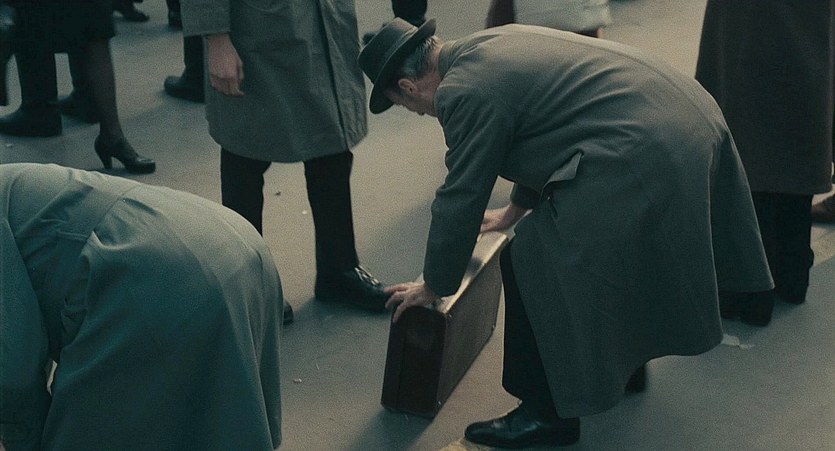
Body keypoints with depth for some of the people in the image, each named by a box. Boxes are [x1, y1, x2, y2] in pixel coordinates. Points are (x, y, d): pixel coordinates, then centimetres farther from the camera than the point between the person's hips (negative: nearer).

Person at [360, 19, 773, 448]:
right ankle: (624, 360, 47)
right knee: (615, 254, 29)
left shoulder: (463, 92, -10)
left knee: (532, 264, -1)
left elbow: (460, 198, -3)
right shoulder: (495, 43, 19)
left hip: (640, 156, -10)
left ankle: (548, 414, 11)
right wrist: (516, 209, 47)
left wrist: (432, 287, 12)